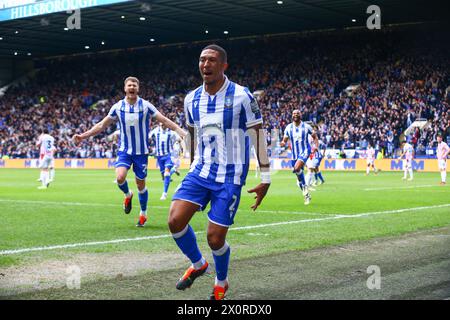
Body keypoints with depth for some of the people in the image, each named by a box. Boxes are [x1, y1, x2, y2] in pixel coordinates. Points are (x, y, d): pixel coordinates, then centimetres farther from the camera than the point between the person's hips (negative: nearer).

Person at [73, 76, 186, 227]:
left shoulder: (146, 106, -8)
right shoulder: (118, 107, -2)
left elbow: (165, 120, -7)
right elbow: (102, 125, 5)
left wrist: (182, 132, -18)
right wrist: (83, 136, -2)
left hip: (141, 151, -1)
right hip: (124, 150, 1)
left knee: (141, 184, 5)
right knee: (120, 177, -21)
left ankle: (143, 214, 28)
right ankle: (127, 195, 14)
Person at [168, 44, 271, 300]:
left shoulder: (241, 96, -10)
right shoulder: (191, 99, 5)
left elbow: (259, 135, -6)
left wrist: (265, 180, -7)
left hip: (230, 178, -4)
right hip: (200, 172, 5)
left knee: (215, 237, -6)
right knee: (175, 220, -13)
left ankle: (221, 283, 24)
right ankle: (198, 264, 15)